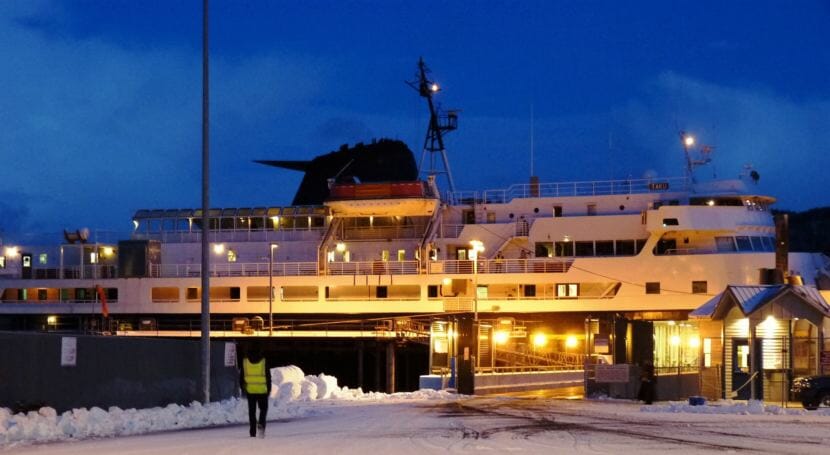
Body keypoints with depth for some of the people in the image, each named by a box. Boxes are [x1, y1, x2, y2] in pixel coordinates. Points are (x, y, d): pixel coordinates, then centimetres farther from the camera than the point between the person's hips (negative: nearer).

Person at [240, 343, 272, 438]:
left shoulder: (245, 362, 0)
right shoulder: (263, 362, -4)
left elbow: (241, 377, 5)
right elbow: (268, 377, -1)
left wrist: (243, 388, 16)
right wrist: (269, 389, 8)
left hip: (250, 390, 1)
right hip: (262, 390, -1)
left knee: (252, 411, 9)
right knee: (263, 409, 11)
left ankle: (253, 432, 8)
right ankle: (261, 424, -14)